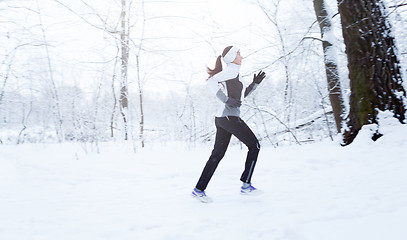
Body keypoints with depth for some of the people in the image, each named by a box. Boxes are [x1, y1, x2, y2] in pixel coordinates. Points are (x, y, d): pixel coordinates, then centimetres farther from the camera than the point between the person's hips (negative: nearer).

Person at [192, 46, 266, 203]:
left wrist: (255, 83, 20)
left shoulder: (234, 73, 23)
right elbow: (210, 82, -19)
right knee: (254, 146, 2)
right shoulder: (232, 70, -6)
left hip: (221, 119, 9)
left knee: (217, 154, 9)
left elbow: (242, 95, 31)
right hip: (230, 117, -9)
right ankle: (246, 185, 4)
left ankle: (199, 189, 12)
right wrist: (227, 100, -23)